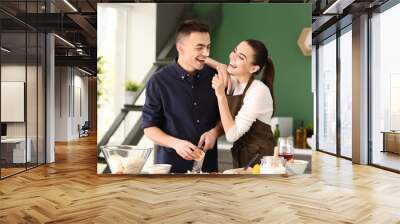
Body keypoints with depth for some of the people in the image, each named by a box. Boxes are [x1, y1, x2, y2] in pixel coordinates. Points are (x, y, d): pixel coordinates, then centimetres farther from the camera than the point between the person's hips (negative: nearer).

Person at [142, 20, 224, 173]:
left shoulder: (214, 77, 0)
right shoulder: (159, 81, -9)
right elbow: (149, 127, -6)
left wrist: (215, 132, -11)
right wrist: (176, 143, -22)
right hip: (171, 165, -3)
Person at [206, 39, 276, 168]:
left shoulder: (259, 91, -21)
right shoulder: (234, 83, 0)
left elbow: (232, 135, -25)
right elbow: (225, 69, 23)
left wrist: (220, 94, -27)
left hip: (260, 159, -7)